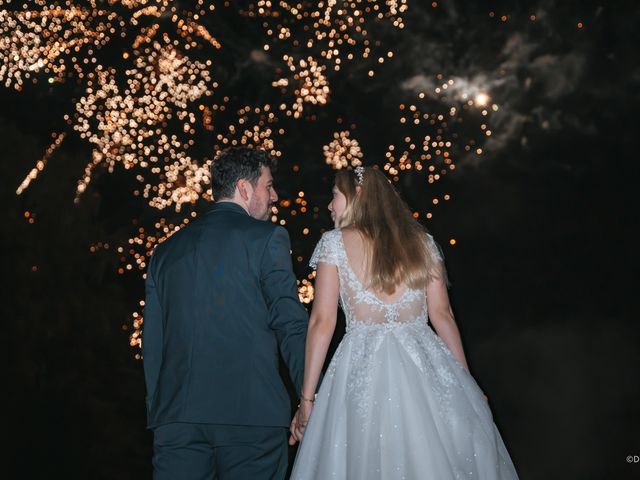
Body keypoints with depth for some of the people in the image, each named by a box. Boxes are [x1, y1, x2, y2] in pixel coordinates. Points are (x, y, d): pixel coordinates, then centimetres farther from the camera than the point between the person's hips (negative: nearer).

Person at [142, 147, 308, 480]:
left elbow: (152, 344, 15)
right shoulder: (267, 238, 0)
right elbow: (290, 325, -6)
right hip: (251, 410, -4)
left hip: (175, 417, 5)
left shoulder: (166, 251, 16)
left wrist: (157, 410, 19)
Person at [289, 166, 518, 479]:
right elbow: (442, 314, 6)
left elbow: (322, 321, -3)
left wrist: (307, 397, -2)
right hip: (426, 366, 2)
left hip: (363, 369, -2)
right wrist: (466, 381, 12)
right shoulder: (421, 241, 11)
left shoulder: (334, 242, 3)